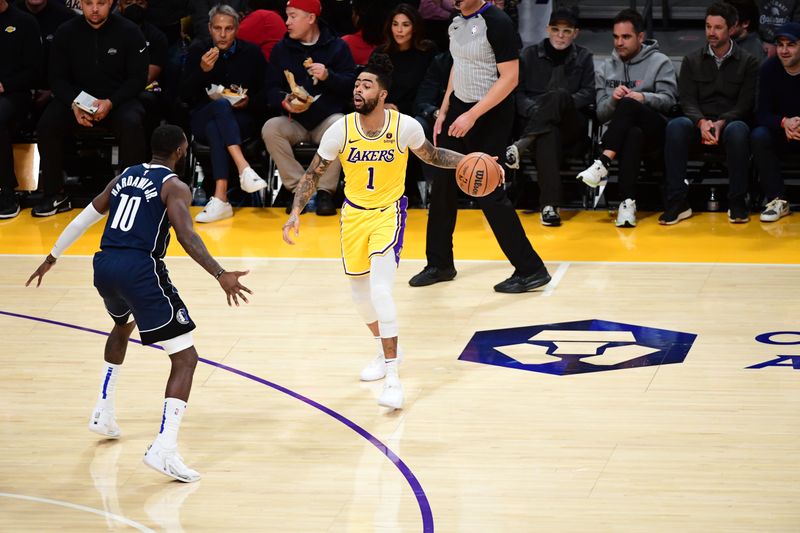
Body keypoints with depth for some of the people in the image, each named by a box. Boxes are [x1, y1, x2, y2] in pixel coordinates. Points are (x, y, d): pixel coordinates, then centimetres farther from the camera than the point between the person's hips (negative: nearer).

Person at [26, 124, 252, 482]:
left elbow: (84, 219, 27)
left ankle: (103, 413, 39)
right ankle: (163, 449, -20)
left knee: (123, 325, 41)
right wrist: (220, 274, -25)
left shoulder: (124, 177, 20)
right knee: (185, 358, -4)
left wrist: (52, 257, 38)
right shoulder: (174, 187, 0)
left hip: (104, 266, 7)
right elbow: (186, 236, -17)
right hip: (140, 270, -7)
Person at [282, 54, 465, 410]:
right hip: (354, 213, 3)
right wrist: (295, 212, -16)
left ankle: (392, 378, -17)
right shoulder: (340, 130, -16)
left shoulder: (405, 127, -18)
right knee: (359, 291, 14)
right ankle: (386, 350, 42)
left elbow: (432, 156, 4)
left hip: (388, 213, -3)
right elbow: (313, 174, -4)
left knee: (381, 291, -20)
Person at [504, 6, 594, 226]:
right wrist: (534, 110, -12)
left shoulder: (583, 58, 16)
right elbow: (517, 92, 8)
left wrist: (562, 105, -12)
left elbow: (588, 94, 6)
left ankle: (521, 146, -43)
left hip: (571, 124, 1)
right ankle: (550, 204, -52)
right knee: (549, 134, -41)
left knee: (559, 95, -35)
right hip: (536, 123, -1)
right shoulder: (530, 55, 15)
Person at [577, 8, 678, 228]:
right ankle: (628, 200, -47)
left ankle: (603, 163, -44)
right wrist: (612, 100, -11)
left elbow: (669, 99, -5)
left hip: (655, 131, -2)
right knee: (634, 134, -38)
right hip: (620, 131, 2)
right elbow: (601, 113, 11)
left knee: (628, 105, -35)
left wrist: (644, 98, -24)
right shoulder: (607, 67, 18)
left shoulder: (660, 62, 9)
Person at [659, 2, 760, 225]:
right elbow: (688, 102, 1)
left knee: (738, 130, -39)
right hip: (699, 125, 2)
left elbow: (745, 105, -3)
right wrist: (702, 122, -21)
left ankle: (737, 202, -30)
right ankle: (677, 202, -34)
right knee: (676, 126, -33)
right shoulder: (692, 61, 12)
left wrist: (721, 123, -21)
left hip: (730, 123, -2)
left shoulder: (748, 62, 6)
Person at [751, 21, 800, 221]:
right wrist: (784, 123, -32)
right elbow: (762, 115, -9)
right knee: (759, 136, -29)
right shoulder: (769, 69, -5)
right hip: (780, 135, 2)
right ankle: (777, 201, -23)